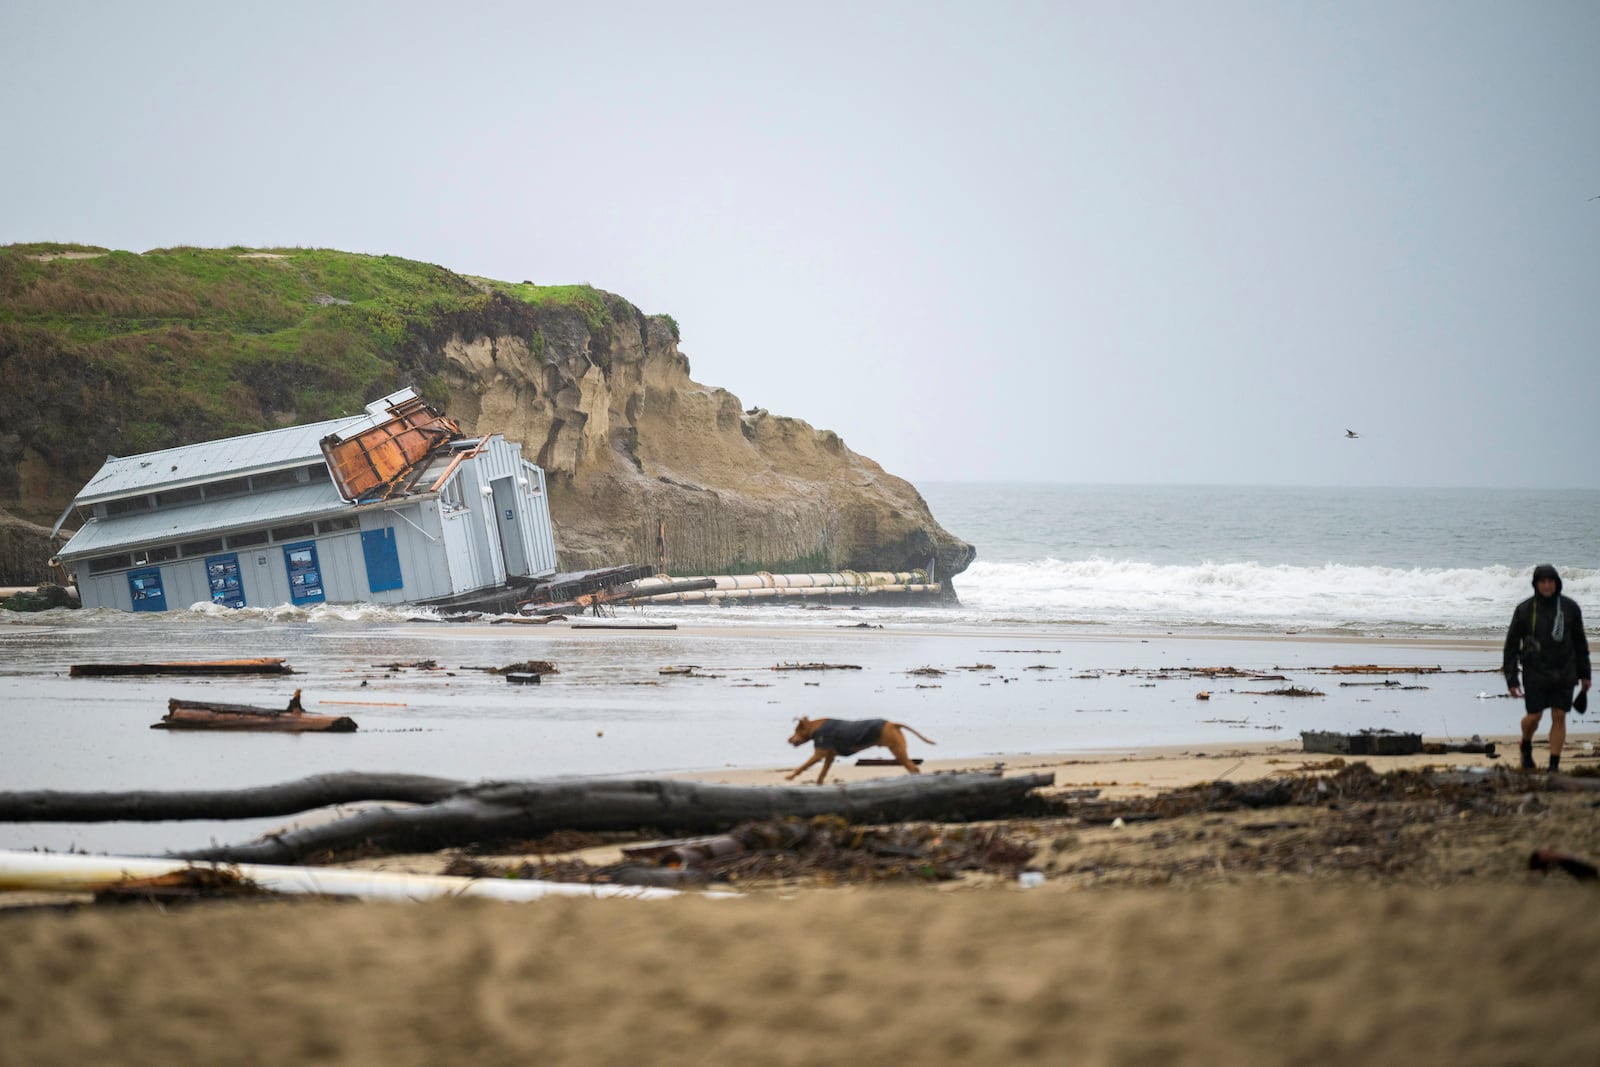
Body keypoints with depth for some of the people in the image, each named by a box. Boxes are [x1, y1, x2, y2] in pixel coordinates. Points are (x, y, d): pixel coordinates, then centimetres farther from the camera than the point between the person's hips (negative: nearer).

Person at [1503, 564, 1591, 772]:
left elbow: (1580, 643, 8)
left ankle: (1554, 766, 5)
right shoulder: (1524, 610, -7)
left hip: (1564, 674, 1)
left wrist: (1585, 675, 10)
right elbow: (1511, 645, -3)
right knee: (1534, 717, 0)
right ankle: (1526, 747, 32)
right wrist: (1511, 680, -6)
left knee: (1559, 717, -1)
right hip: (1535, 674, -1)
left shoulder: (1570, 607, -2)